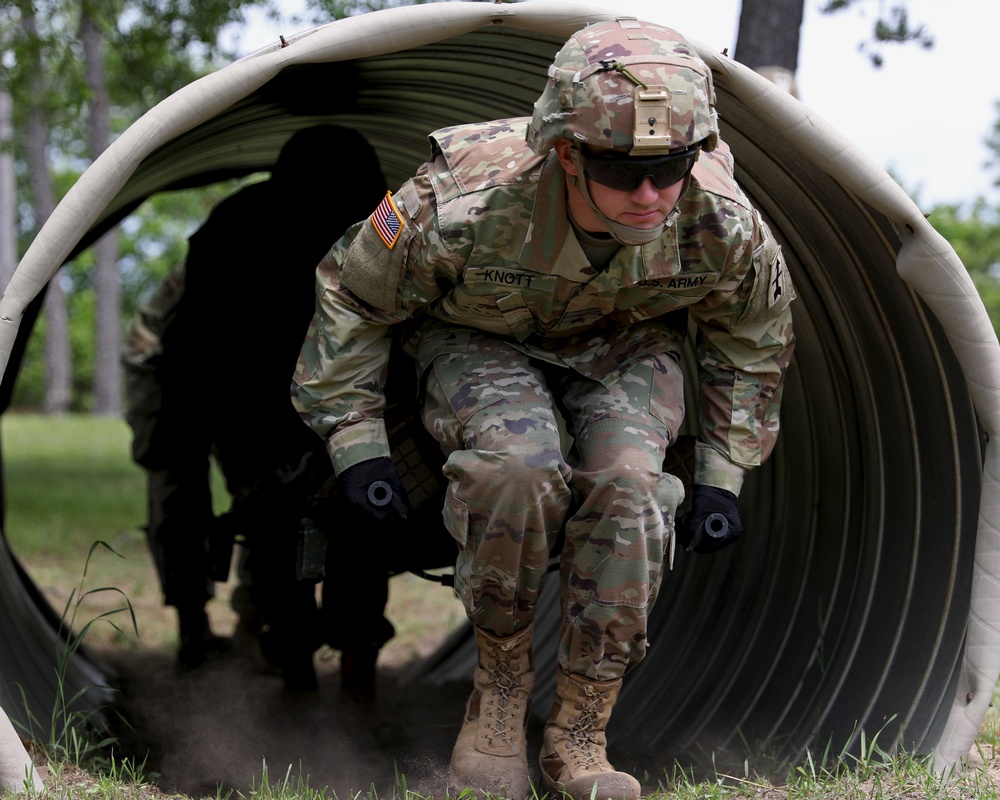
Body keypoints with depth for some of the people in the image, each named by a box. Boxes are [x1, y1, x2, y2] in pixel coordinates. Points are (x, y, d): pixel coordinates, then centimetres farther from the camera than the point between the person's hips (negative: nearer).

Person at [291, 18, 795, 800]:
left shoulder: (721, 222, -27)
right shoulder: (466, 204, -36)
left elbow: (754, 332, -2)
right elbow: (352, 294, -15)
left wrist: (722, 475, -2)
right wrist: (358, 443, -14)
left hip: (625, 347, 2)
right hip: (483, 344, -2)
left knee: (629, 481, -29)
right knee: (521, 467, -34)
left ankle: (580, 736, -15)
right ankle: (499, 687, -10)